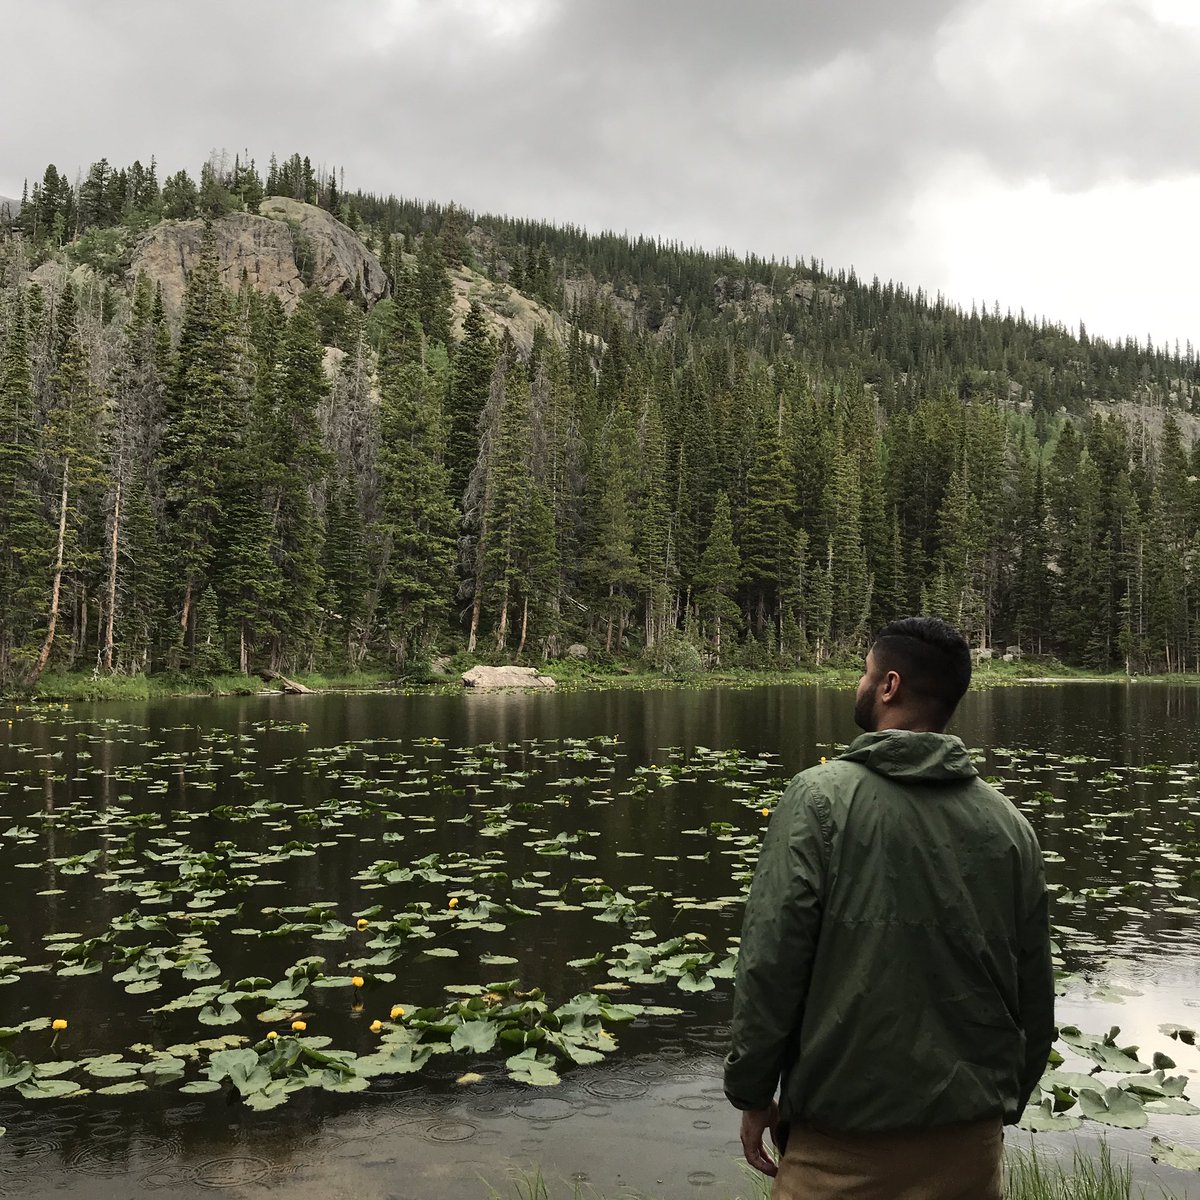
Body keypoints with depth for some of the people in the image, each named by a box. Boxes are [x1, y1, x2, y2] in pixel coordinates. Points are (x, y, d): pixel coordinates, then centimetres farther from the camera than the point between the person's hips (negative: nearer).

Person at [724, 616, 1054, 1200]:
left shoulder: (820, 797, -13)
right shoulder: (1008, 823, 0)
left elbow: (770, 961, -16)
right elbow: (1034, 993, 7)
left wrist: (752, 1093, -3)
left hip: (843, 1140, -4)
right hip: (971, 1139, 4)